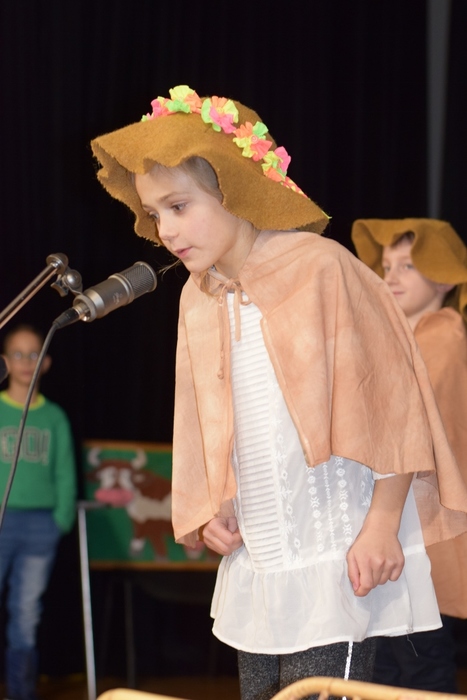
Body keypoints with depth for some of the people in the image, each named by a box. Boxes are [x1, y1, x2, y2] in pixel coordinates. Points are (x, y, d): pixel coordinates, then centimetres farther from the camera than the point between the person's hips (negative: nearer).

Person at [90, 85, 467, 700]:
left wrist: (382, 527, -13)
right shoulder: (198, 299, 10)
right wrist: (211, 507, 7)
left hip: (340, 555, -7)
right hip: (257, 562, 7)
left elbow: (390, 401, -11)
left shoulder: (321, 268, -10)